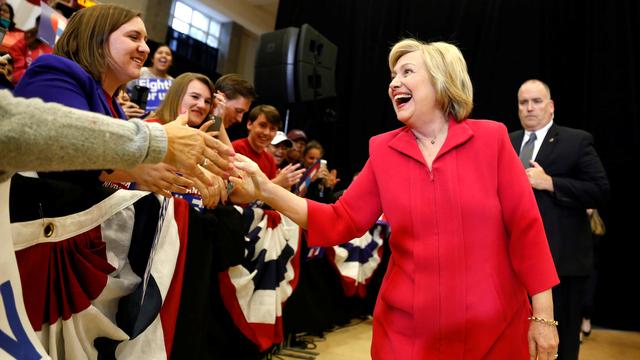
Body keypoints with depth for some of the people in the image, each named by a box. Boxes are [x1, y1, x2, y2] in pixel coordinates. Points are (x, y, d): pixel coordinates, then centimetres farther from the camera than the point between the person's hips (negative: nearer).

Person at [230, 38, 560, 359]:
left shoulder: (491, 138, -5)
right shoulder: (382, 150, 1)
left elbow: (525, 228, -5)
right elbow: (341, 222, -2)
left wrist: (543, 316, -6)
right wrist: (266, 191, -12)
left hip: (492, 328, -1)